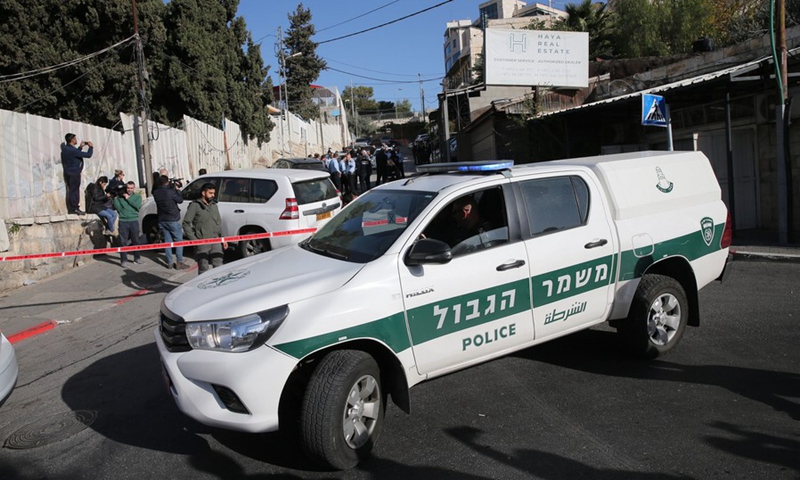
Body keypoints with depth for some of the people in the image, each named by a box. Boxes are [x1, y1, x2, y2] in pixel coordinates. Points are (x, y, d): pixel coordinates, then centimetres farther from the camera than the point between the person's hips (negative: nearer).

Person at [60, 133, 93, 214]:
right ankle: (74, 209, -3)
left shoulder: (65, 149, 9)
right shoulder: (72, 150, -19)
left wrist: (81, 147, 24)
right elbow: (88, 155, -19)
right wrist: (91, 147, -2)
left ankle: (70, 209, 16)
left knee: (70, 191, 13)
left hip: (67, 173, 9)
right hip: (74, 173, -9)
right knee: (74, 191, -5)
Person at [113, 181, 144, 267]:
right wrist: (115, 199, -12)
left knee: (136, 240, 8)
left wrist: (128, 198, -10)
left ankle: (137, 258, 23)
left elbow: (138, 206, -11)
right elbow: (118, 208, -1)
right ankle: (123, 260, 3)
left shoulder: (137, 196, 8)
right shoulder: (120, 196, 8)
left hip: (134, 221, 0)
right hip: (123, 221, 0)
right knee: (123, 242, -1)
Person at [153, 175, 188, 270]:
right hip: (172, 220, -6)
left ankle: (169, 263, 14)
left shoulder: (156, 193, -1)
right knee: (179, 240, 2)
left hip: (161, 220, 6)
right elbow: (180, 200, -6)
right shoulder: (171, 191, -17)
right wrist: (177, 189, 7)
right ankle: (179, 263, -1)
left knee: (167, 241, 12)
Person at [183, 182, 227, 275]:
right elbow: (186, 223, -6)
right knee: (203, 269, 1)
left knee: (218, 266, 5)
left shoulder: (214, 205, 16)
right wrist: (193, 239, -13)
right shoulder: (195, 205, -4)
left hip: (216, 241, 5)